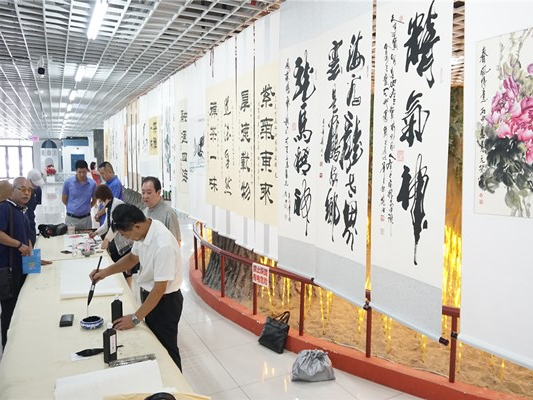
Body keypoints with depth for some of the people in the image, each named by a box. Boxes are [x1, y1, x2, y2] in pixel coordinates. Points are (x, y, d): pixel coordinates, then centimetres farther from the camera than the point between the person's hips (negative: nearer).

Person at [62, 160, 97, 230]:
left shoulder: (92, 184, -3)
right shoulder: (68, 182, -6)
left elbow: (94, 200, 13)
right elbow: (64, 199, 7)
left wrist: (85, 208, 9)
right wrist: (72, 208, 11)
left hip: (86, 218, 1)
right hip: (71, 218, -1)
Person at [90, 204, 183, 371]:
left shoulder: (163, 245, -34)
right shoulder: (145, 230, -8)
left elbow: (160, 289, -28)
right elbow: (133, 257, 11)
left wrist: (135, 318, -20)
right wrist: (107, 271, -2)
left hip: (164, 300, -8)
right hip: (149, 294, 8)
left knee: (166, 350, 10)